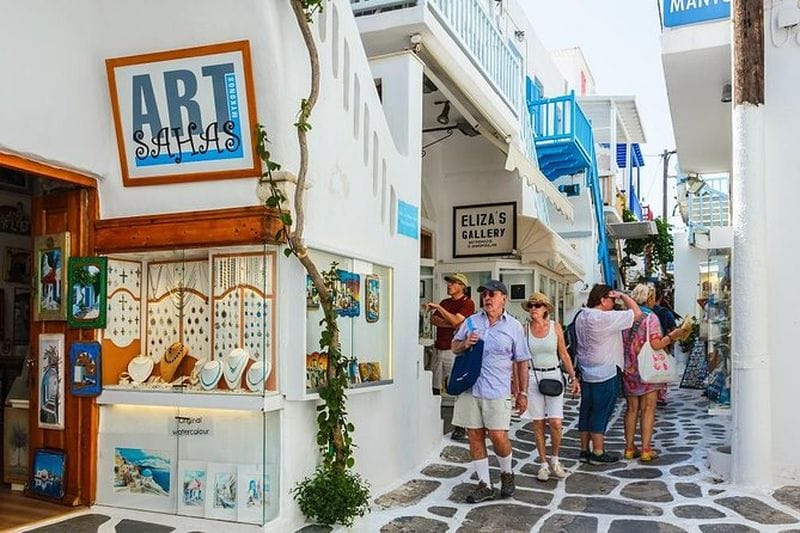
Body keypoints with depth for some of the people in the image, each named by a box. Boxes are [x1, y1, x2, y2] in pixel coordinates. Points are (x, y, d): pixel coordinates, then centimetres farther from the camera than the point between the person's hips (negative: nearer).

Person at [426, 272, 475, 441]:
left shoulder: (468, 303, -1)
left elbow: (456, 320, -15)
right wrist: (451, 324, -9)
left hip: (455, 351, -7)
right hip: (438, 349, 7)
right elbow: (433, 320, 6)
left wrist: (438, 307, -12)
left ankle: (460, 427, -2)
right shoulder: (445, 302, 20)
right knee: (434, 388, 7)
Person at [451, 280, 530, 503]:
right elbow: (454, 347, 16)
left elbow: (521, 362, 7)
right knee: (474, 436, 5)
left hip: (497, 391, -3)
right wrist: (465, 344, -7)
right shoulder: (471, 321, 10)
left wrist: (523, 392, 4)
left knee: (498, 436, -6)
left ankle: (507, 473, 23)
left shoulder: (514, 326, 4)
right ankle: (485, 485, 18)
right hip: (469, 388, 3)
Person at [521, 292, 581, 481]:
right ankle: (544, 464, 17)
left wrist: (573, 377, 2)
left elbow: (564, 354, 7)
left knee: (555, 423, -6)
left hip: (553, 376, 0)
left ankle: (555, 459, 18)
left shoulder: (555, 327, 2)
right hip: (532, 377, 0)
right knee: (538, 423, 4)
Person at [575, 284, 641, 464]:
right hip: (605, 376, -8)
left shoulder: (581, 317, 6)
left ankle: (584, 450, 21)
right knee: (601, 414, 1)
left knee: (586, 412, 13)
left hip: (586, 374, 8)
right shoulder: (605, 319, -19)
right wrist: (622, 295, -7)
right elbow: (637, 312, -16)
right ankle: (598, 453, 9)